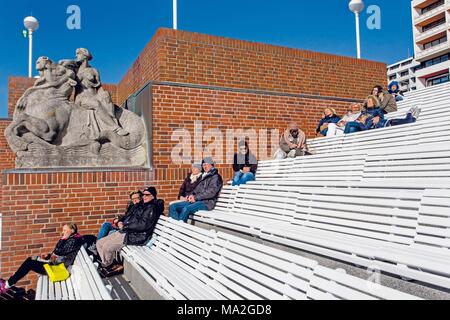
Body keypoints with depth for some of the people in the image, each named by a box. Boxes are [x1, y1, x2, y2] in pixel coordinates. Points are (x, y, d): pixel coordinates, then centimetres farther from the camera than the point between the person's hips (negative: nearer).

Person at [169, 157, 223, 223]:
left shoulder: (215, 177, -1)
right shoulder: (203, 176, 24)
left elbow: (211, 192, -13)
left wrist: (195, 197, -13)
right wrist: (192, 195, 2)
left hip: (206, 202, -9)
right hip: (196, 200, 9)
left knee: (186, 209, -35)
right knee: (173, 207, -7)